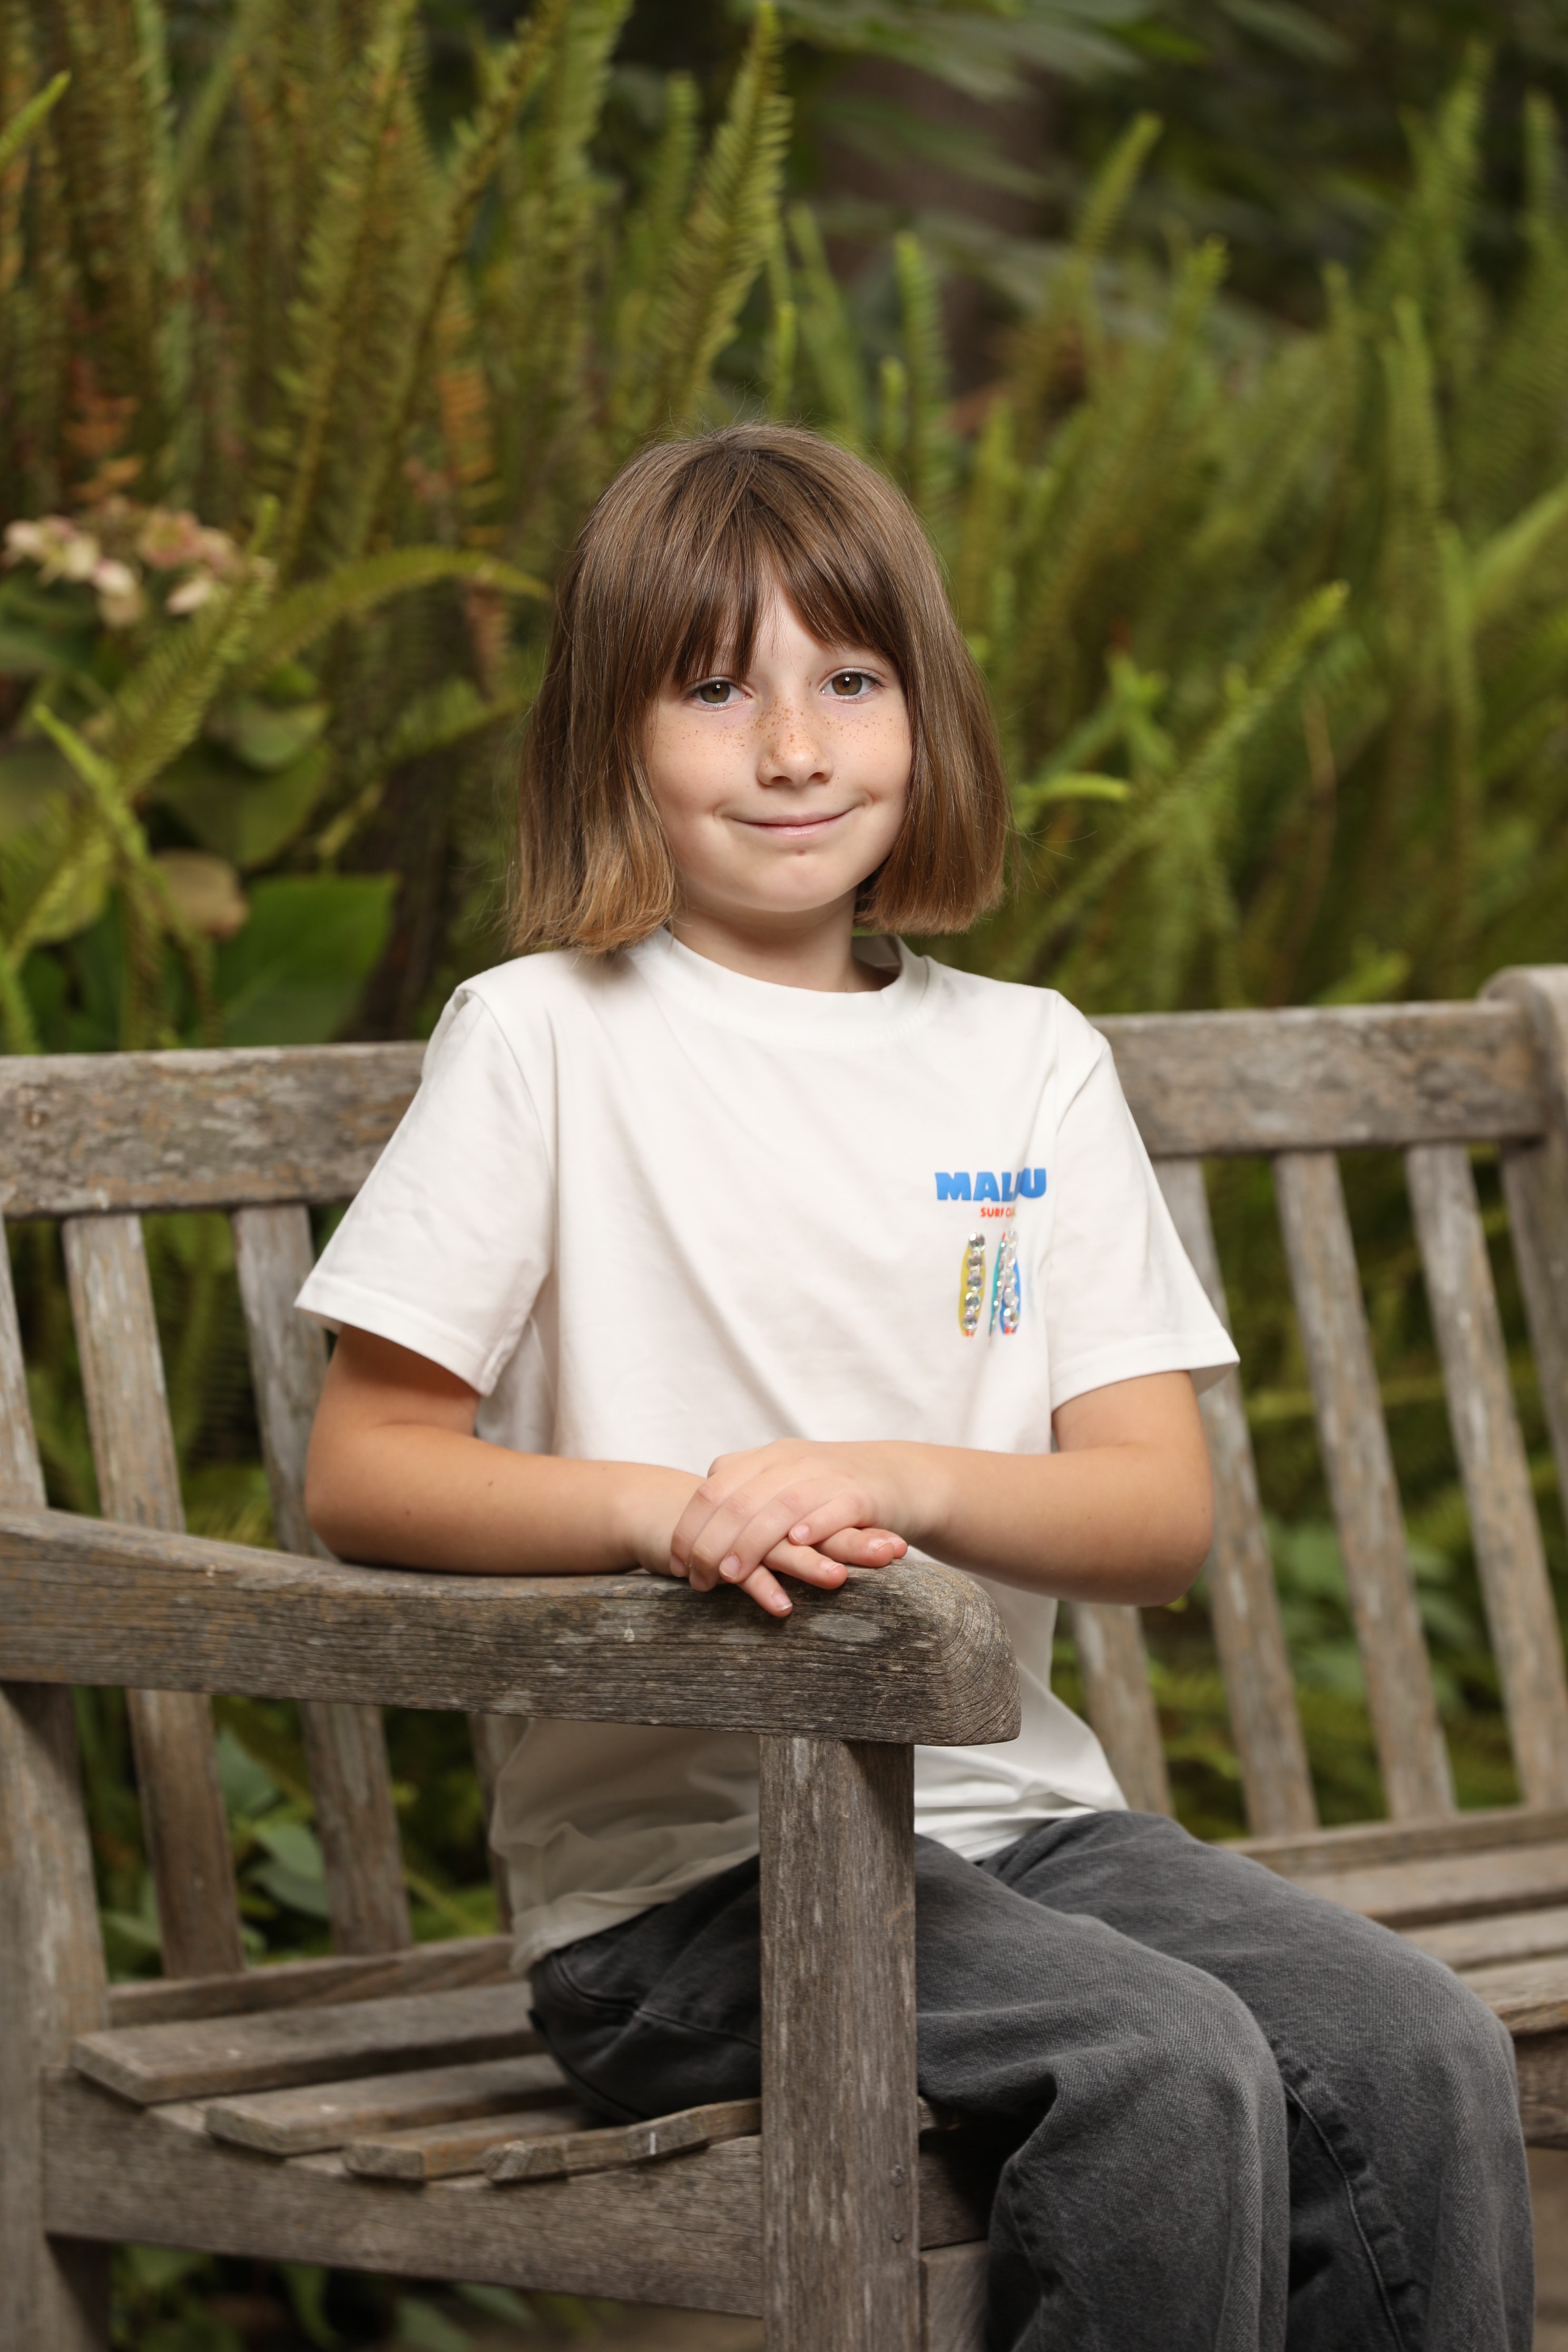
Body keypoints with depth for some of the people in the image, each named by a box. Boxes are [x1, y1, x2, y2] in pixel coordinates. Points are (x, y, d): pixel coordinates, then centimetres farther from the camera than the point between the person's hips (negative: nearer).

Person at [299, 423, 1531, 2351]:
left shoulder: (1027, 1057, 10)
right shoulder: (545, 1041, -2)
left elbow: (1161, 1514, 3)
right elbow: (362, 1473, -5)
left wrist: (898, 1483, -17)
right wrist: (666, 1508, -23)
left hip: (1008, 1809, 5)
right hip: (675, 1858, -4)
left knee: (1421, 2060, -18)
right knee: (1172, 2071, -28)